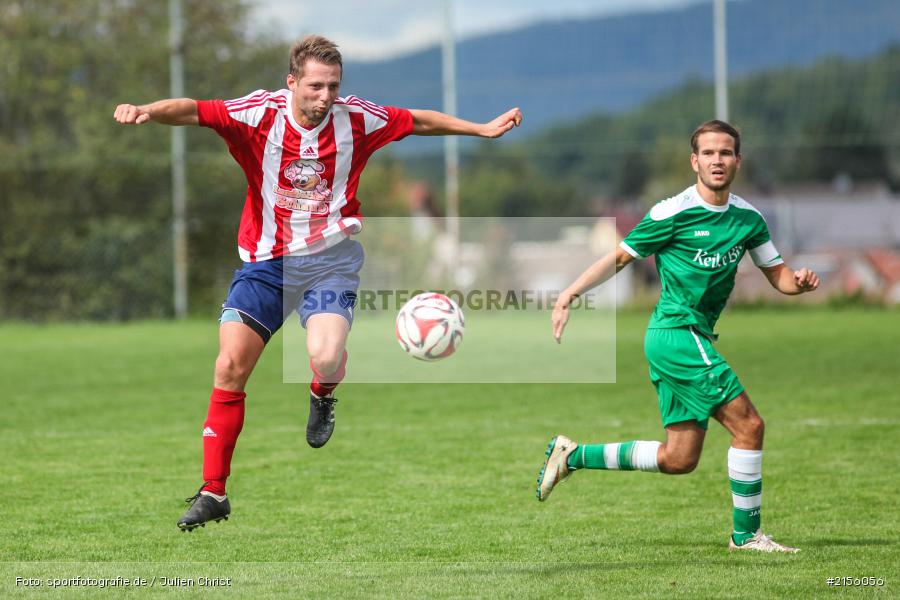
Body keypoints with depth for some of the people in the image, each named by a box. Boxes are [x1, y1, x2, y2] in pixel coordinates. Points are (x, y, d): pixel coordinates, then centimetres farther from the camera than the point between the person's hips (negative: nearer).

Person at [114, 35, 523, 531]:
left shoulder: (356, 119, -6)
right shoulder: (260, 114, -13)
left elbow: (420, 121, 10)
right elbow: (194, 111, -26)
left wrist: (482, 129, 12)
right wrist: (146, 111, -45)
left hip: (329, 260, 0)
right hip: (265, 261, 0)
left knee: (325, 356, -26)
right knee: (230, 368, -8)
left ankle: (323, 396, 15)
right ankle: (213, 492, 3)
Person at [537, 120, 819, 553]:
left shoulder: (748, 218, 8)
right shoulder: (674, 212, -10)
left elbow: (777, 275, 14)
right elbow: (619, 257, -3)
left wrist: (799, 281, -10)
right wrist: (569, 295, -10)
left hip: (694, 338, 8)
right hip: (677, 333, -8)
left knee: (679, 459, 9)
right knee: (748, 425, -12)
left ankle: (573, 456, 19)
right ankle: (746, 534, -2)